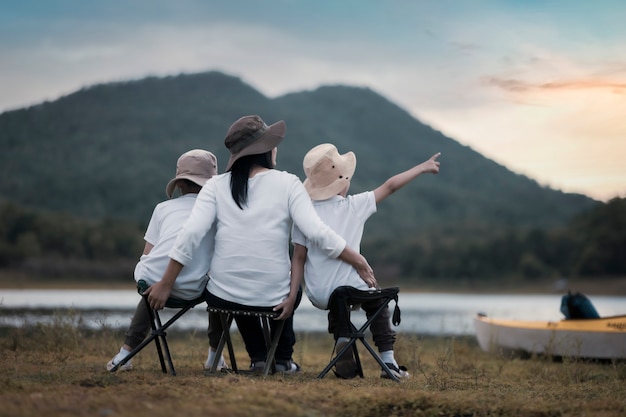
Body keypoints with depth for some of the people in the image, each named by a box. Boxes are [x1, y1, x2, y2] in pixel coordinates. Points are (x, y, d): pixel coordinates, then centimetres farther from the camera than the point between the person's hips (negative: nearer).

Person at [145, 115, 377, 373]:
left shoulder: (217, 186, -1)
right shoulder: (287, 183, -5)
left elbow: (191, 234, -10)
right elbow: (317, 233, -14)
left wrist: (166, 284, -5)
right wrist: (358, 262, -4)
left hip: (223, 298, 1)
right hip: (273, 300, -1)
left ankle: (259, 357, 31)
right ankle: (283, 359, 39)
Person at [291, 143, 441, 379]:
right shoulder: (356, 206, -7)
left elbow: (298, 257, -4)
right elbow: (390, 186, 4)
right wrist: (422, 168, 15)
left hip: (318, 295, 2)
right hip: (353, 287, -2)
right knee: (377, 304, 31)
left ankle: (342, 340, 11)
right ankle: (388, 361, 19)